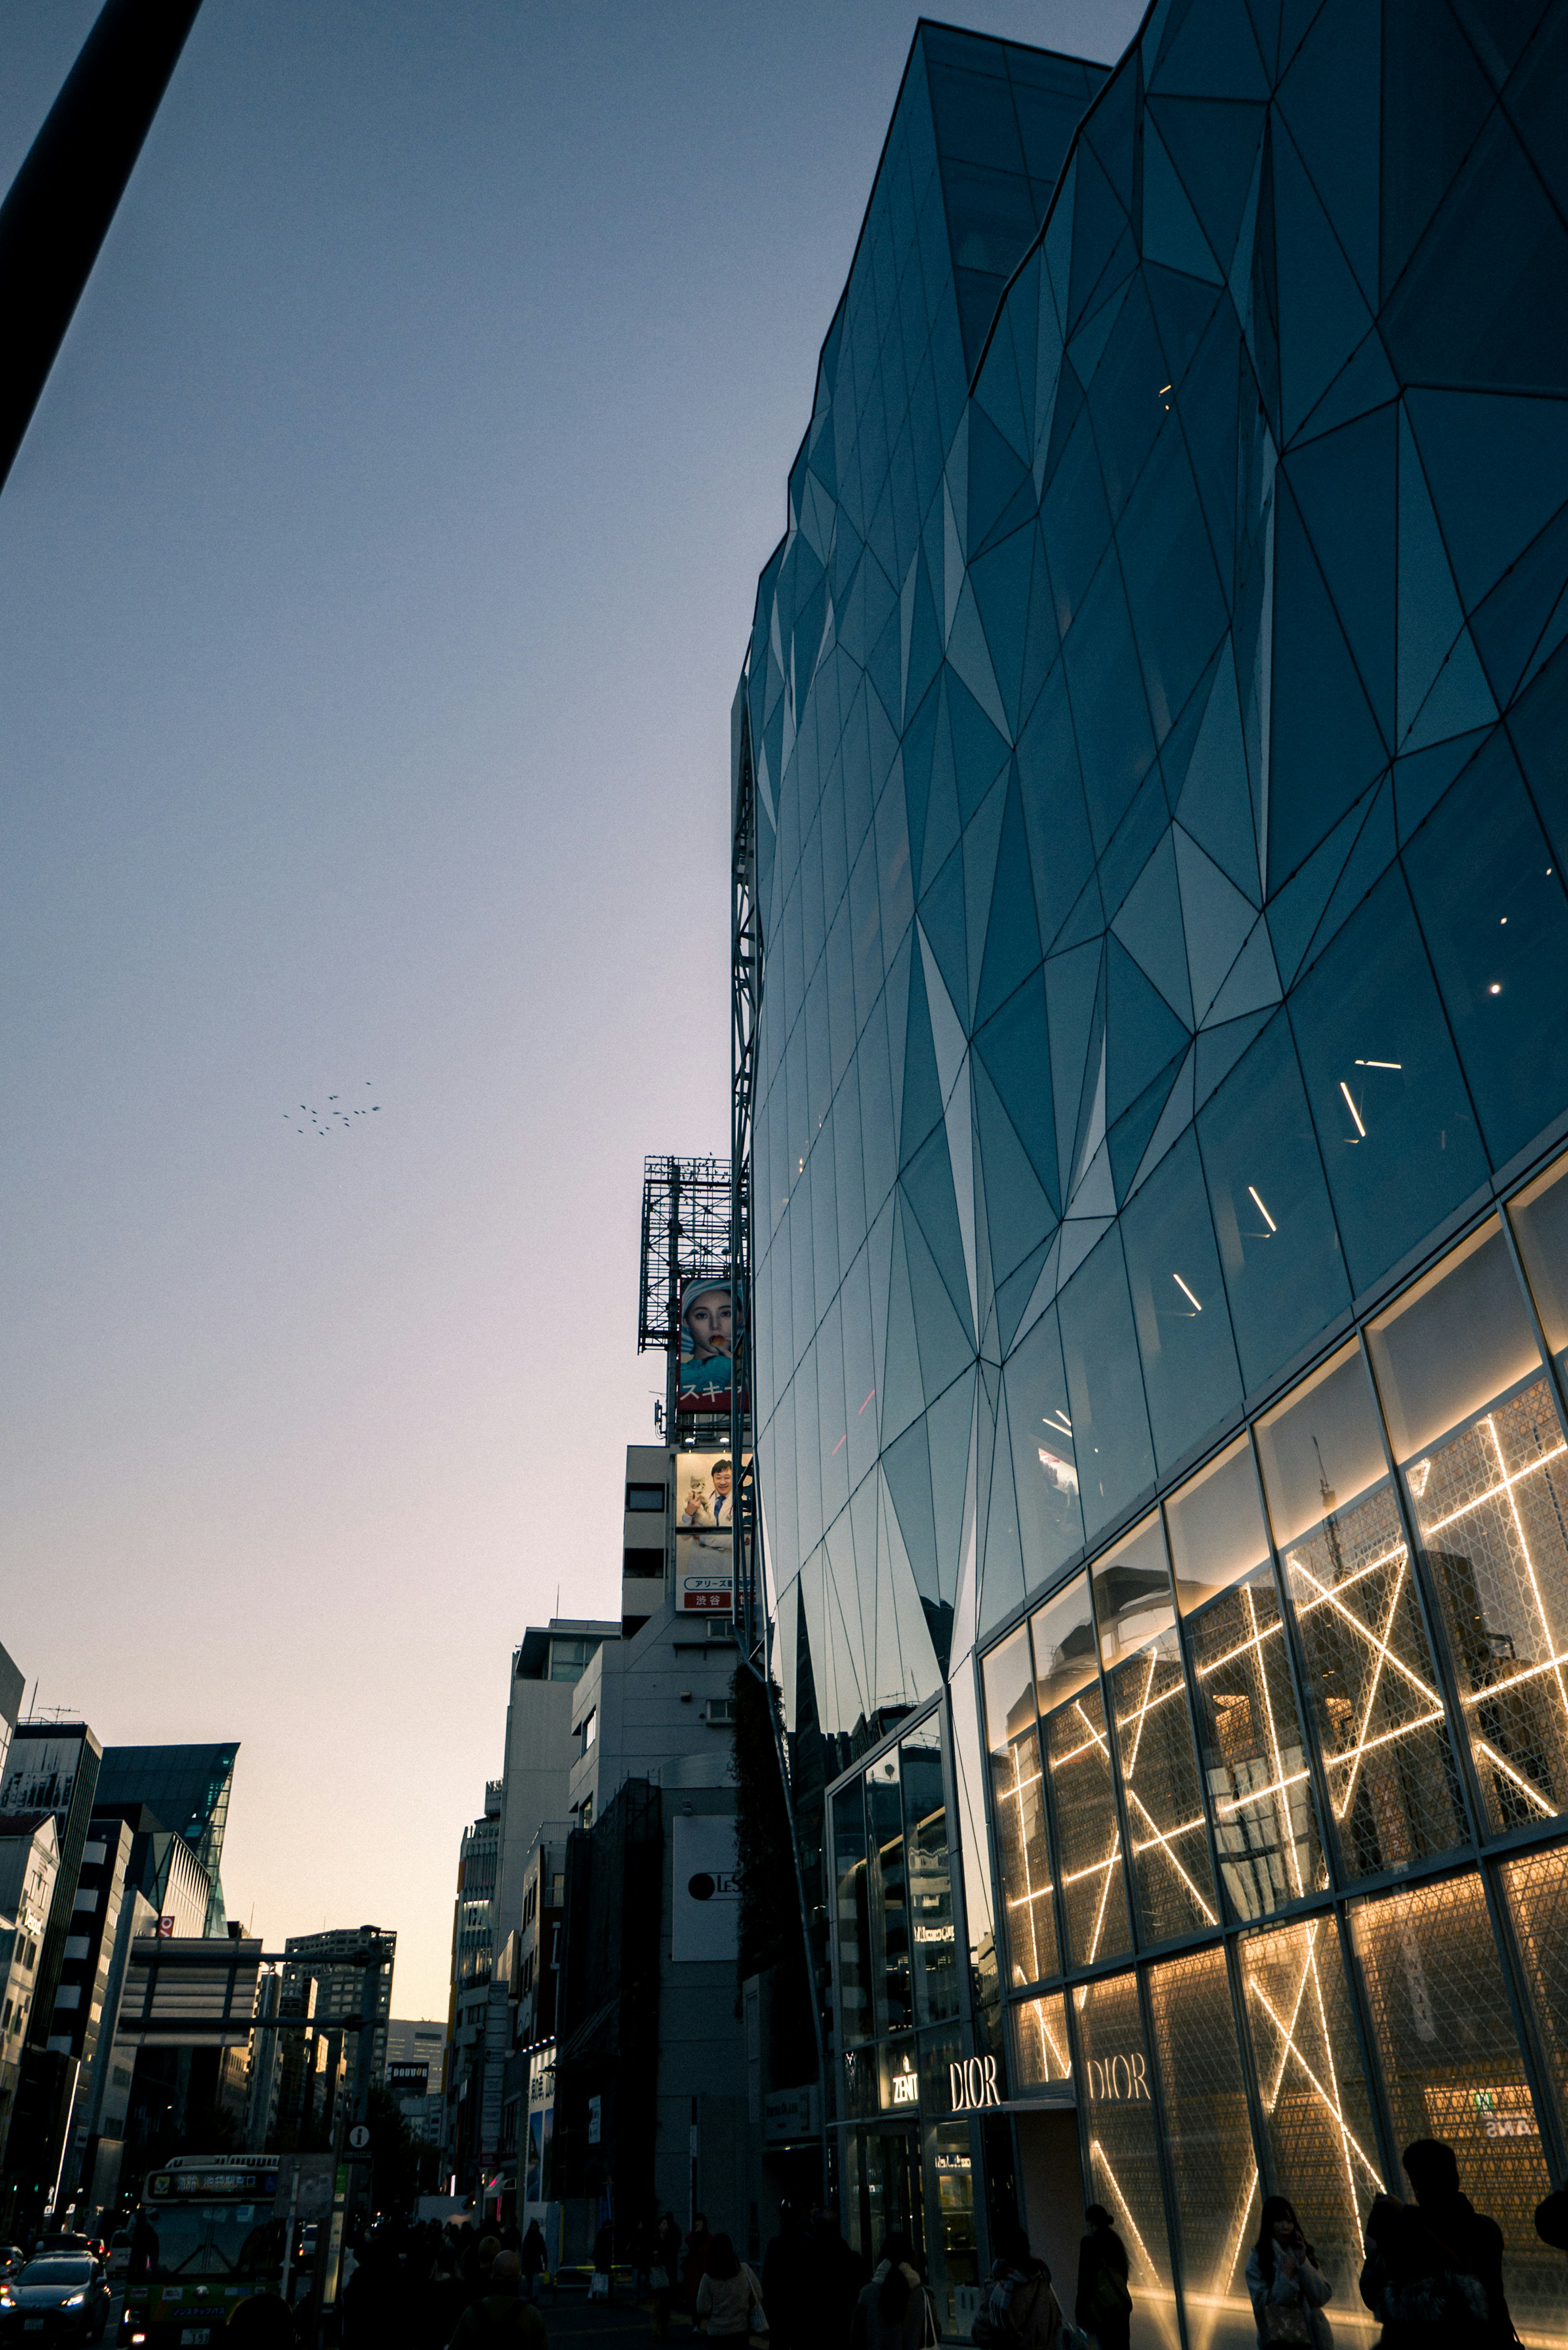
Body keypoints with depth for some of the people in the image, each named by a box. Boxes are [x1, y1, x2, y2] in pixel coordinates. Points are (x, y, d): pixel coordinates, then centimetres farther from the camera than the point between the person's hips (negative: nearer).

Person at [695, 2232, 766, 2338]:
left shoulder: (708, 2278, -12)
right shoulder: (744, 2270, -9)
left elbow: (703, 2310, -10)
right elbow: (758, 2295, 0)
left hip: (718, 2331, -1)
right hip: (741, 2328, 1)